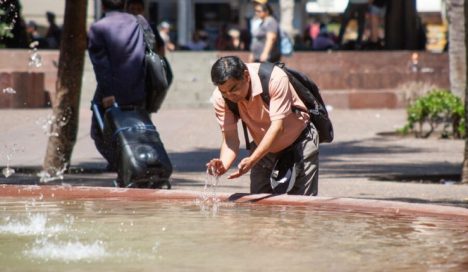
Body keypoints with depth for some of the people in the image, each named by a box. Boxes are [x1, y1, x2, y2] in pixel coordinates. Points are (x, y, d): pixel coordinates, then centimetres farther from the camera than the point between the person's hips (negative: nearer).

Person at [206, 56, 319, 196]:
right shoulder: (220, 98, -20)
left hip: (299, 141, -4)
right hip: (263, 148, 4)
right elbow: (230, 137, -18)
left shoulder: (275, 79, -33)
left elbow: (278, 126, -36)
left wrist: (251, 161, -47)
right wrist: (223, 165, -40)